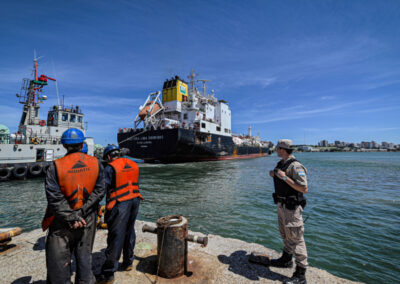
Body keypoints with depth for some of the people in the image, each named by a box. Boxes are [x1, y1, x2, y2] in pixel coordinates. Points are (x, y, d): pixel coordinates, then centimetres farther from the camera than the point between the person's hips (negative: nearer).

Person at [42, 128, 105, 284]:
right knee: (84, 255, 19)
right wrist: (81, 212, -11)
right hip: (88, 220, 3)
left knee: (59, 259, 14)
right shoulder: (96, 163, -7)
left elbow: (55, 198, -17)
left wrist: (71, 217, -12)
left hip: (62, 222, -2)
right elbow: (99, 191, -12)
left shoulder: (55, 167, -12)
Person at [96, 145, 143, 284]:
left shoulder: (110, 168, -10)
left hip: (120, 205, -6)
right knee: (129, 232, 20)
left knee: (115, 237, 2)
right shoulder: (133, 165, 8)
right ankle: (128, 262, 36)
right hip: (134, 201, 7)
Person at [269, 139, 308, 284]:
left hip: (292, 207, -9)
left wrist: (284, 177, -26)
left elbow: (304, 189, -24)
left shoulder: (296, 166, -21)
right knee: (285, 234, 23)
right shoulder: (281, 163, 8)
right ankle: (286, 260, 43)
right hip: (281, 205, 9)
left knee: (295, 238, 1)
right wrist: (274, 175, 2)